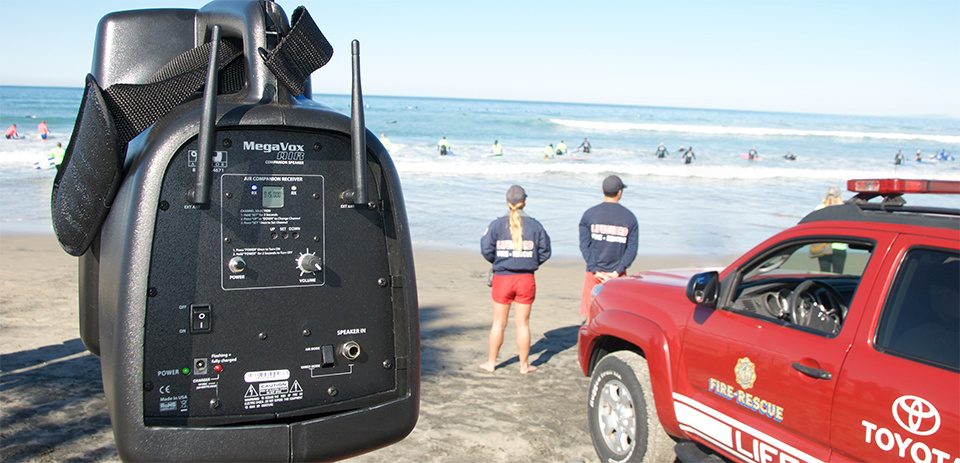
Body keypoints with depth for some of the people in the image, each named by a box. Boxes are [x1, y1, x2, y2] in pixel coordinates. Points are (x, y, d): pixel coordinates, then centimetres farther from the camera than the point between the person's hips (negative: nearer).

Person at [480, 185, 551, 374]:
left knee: (498, 323, 10)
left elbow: (486, 250, -8)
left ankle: (491, 363, 19)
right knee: (522, 323, 9)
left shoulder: (497, 225, -4)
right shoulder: (534, 225, -2)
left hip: (502, 278, 0)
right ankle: (524, 365, 16)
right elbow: (545, 251, -1)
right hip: (526, 279, 0)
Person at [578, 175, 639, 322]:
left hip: (594, 274, 0)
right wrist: (617, 272, -8)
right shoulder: (629, 217, 1)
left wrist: (596, 271, -9)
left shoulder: (590, 214, 0)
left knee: (591, 316, 6)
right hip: (617, 276, 1)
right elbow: (632, 249, -5)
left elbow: (584, 245, -7)